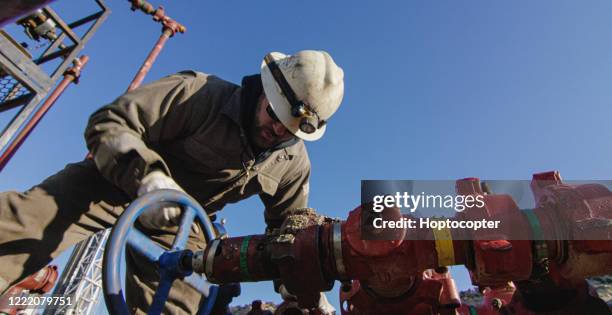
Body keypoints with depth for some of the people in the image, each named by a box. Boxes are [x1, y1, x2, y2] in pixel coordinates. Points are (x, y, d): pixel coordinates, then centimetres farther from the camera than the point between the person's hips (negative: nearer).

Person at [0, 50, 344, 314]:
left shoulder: (294, 164, -5)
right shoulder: (202, 93, -21)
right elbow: (108, 122, -20)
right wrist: (147, 173, -39)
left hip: (177, 223, 4)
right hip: (118, 183, -3)